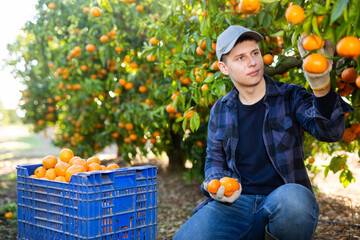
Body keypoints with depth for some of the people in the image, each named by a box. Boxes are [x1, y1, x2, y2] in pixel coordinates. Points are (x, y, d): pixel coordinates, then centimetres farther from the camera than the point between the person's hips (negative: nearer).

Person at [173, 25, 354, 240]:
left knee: (292, 199, -39)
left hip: (283, 198, -1)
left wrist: (321, 87, -32)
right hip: (236, 201, 2)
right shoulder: (220, 110, 11)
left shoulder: (290, 96, 3)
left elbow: (331, 131, -13)